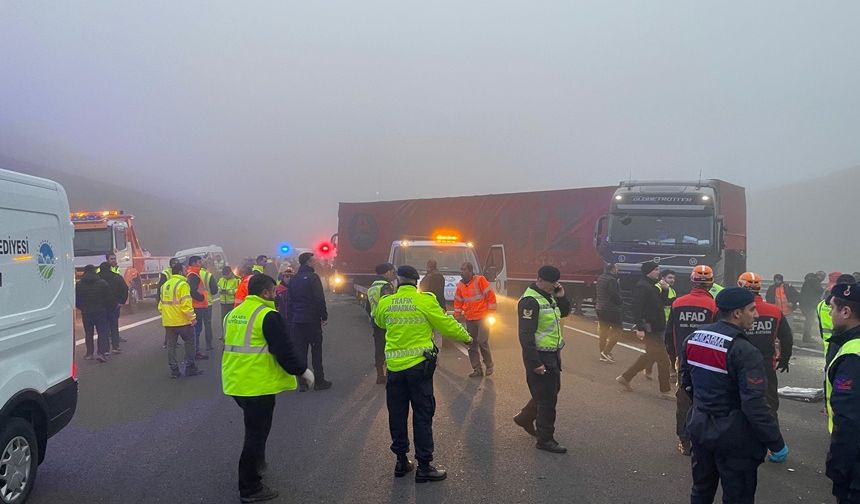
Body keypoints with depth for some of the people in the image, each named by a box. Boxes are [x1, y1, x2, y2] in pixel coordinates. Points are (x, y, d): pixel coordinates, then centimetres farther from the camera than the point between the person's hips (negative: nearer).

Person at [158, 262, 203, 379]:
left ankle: (174, 370, 11)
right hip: (182, 321, -7)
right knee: (189, 343, 6)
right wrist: (192, 318, -14)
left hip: (168, 322, 7)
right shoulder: (182, 284, -13)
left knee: (171, 345, 10)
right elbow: (186, 304, -20)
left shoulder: (165, 285, 12)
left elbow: (161, 303, 16)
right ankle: (190, 368, 8)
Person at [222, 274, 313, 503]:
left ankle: (257, 463, 42)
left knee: (254, 428, 28)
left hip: (236, 383, 9)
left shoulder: (234, 313, 11)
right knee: (256, 434, 2)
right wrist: (303, 370, -3)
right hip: (257, 385, -8)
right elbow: (284, 350, -17)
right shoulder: (268, 315, -16)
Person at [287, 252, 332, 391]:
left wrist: (290, 319, 14)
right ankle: (319, 381, 6)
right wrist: (324, 317, -6)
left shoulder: (293, 279, 10)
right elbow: (320, 299, -13)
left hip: (296, 321, 6)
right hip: (312, 320, -5)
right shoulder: (313, 277, -10)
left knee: (300, 351, 7)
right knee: (316, 351, 2)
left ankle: (302, 383, 7)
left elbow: (290, 301, 11)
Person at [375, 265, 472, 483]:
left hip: (394, 366, 3)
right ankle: (424, 467, 8)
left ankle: (401, 461, 24)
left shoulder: (385, 303, 0)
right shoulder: (425, 301, -10)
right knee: (422, 416, 5)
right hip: (419, 365, -3)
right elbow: (446, 324, -3)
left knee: (397, 415, 14)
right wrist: (466, 336, 13)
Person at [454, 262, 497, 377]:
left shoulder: (480, 280, -10)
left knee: (482, 342, -9)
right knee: (472, 345, 5)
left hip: (482, 318, -6)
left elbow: (490, 295, -11)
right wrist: (457, 315, 11)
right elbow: (458, 301, 16)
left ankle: (489, 366, 11)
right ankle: (477, 369, 14)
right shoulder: (460, 284, 7)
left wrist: (490, 312, -11)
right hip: (469, 319, 6)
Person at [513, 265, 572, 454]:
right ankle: (545, 440, 10)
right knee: (547, 398, -3)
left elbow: (564, 312, 22)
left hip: (552, 354, 10)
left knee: (552, 390, 21)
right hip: (539, 356, -10)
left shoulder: (549, 296, 9)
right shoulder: (530, 301, -21)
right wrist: (535, 363, -25)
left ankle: (525, 417, 38)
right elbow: (526, 334, -24)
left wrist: (561, 297, 3)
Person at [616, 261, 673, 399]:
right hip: (649, 329, -11)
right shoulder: (642, 287, -16)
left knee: (650, 356, 18)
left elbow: (660, 304, 24)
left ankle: (625, 378, 25)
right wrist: (640, 328, -28)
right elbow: (637, 308, -24)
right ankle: (665, 390, 6)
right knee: (663, 359, -4)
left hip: (655, 329, 11)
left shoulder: (652, 286, 17)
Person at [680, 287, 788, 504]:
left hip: (700, 429, 7)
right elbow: (754, 405, -25)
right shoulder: (744, 351, -23)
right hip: (734, 437, -7)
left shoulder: (693, 338, 0)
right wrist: (777, 444, -15)